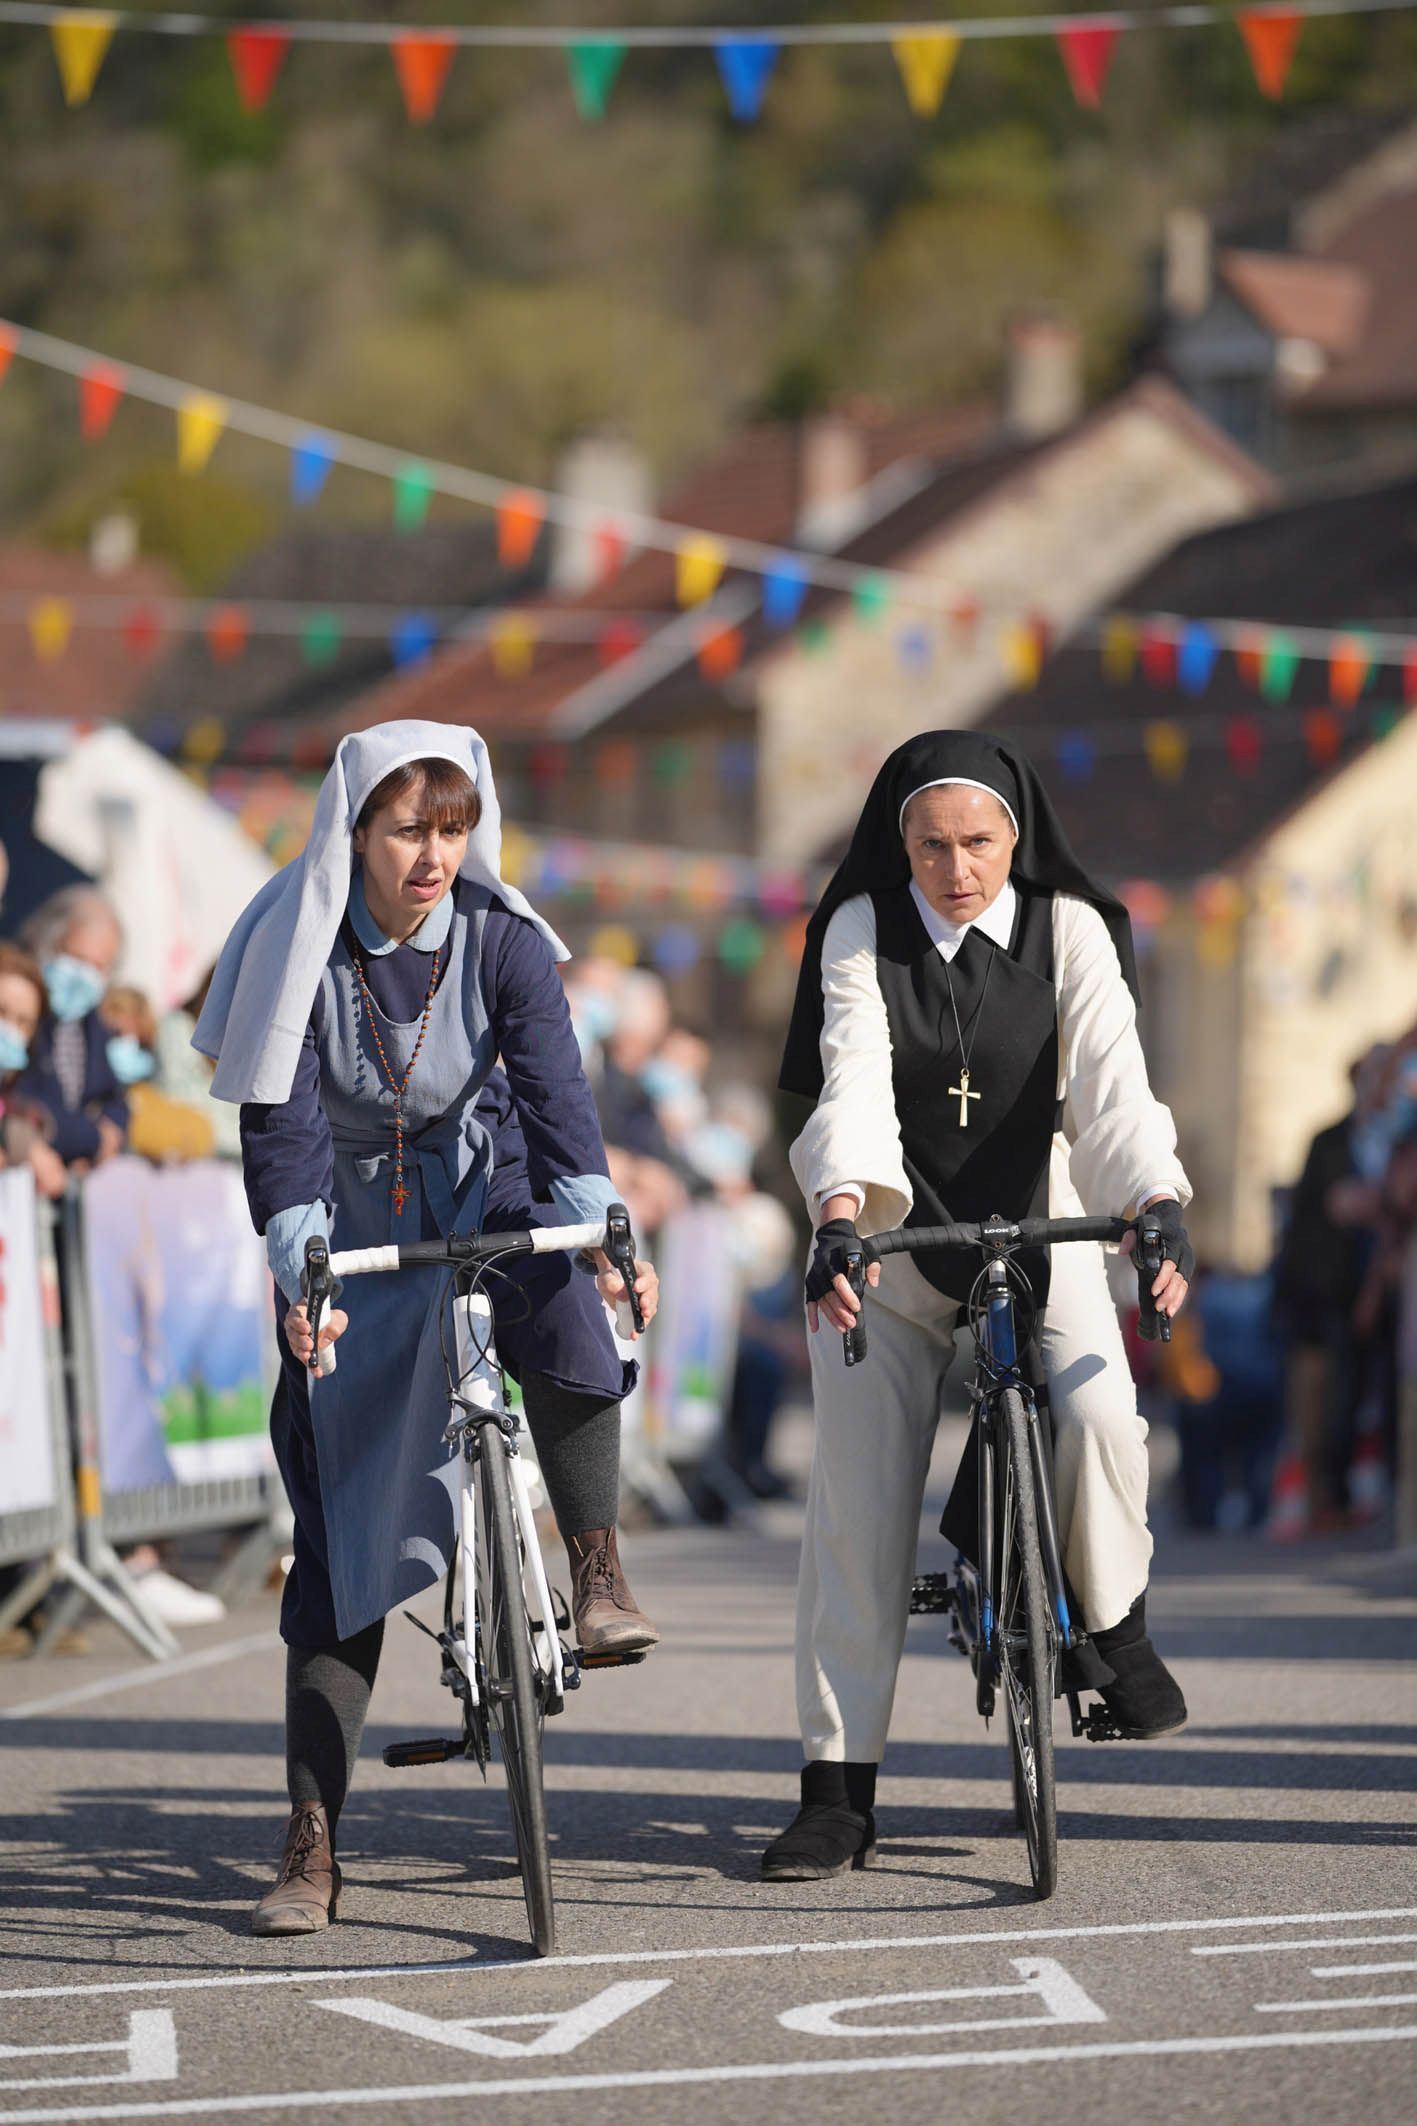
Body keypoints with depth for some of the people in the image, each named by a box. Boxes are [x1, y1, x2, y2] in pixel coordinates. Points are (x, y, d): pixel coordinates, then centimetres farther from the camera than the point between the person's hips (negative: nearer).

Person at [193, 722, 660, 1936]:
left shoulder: (501, 945, -12)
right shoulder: (301, 949, -15)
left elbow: (558, 1099, -21)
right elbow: (281, 1129, -22)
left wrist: (603, 1233, -37)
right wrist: (298, 1277, -37)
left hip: (472, 1213, 1)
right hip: (352, 1243, -1)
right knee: (341, 1536, -5)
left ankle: (597, 1576, -21)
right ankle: (313, 1846, -2)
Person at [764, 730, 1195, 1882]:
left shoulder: (1067, 930, -8)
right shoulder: (861, 931, -9)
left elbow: (1110, 1075, -21)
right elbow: (853, 1081, -22)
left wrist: (1161, 1207, -38)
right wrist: (839, 1216, -39)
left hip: (1036, 1221, 0)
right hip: (889, 1232, 0)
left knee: (1098, 1413, -27)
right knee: (857, 1503, -6)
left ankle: (1116, 1625, 2)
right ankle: (837, 1793, -2)